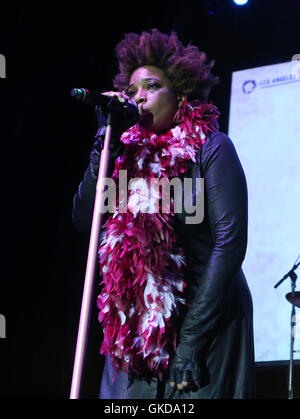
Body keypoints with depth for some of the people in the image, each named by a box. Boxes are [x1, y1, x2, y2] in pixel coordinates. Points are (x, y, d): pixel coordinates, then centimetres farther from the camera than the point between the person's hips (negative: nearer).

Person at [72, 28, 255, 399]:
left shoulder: (210, 147, -5)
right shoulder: (130, 153, 11)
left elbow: (230, 242, -13)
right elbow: (83, 220, 3)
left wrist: (192, 339, -17)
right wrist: (107, 143, -4)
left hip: (204, 323, -5)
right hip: (137, 328, 5)